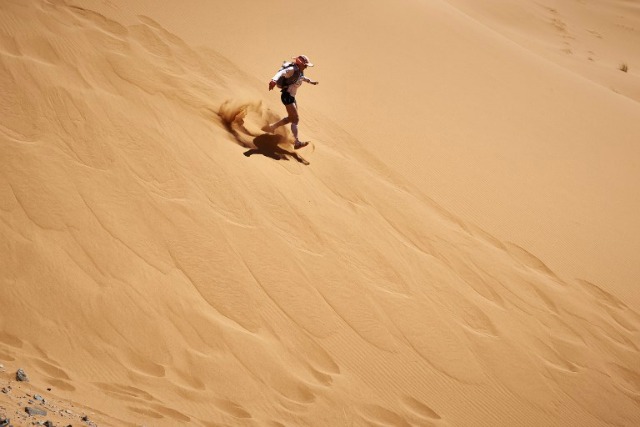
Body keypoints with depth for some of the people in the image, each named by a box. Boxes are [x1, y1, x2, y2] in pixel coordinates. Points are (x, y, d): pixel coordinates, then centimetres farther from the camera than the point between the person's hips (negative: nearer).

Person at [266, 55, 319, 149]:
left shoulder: (300, 71, 8)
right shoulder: (292, 69, -20)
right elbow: (281, 72, -37)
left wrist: (310, 81, 43)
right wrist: (274, 80, -56)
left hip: (292, 97, 10)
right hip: (287, 96, -10)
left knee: (292, 118, 20)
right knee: (295, 119, -11)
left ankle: (272, 127, 34)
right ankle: (297, 142, -11)